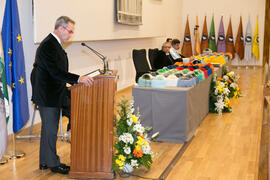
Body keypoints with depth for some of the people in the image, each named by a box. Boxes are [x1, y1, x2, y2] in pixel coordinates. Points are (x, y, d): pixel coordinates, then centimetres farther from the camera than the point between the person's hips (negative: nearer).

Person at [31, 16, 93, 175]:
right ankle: (53, 163, 15)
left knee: (48, 129, 18)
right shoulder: (48, 45, -21)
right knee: (51, 130, 2)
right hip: (48, 96, -11)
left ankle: (44, 162, 30)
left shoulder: (54, 44, 12)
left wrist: (76, 80, 16)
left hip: (51, 95, 11)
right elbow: (55, 72, -30)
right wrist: (78, 79, -35)